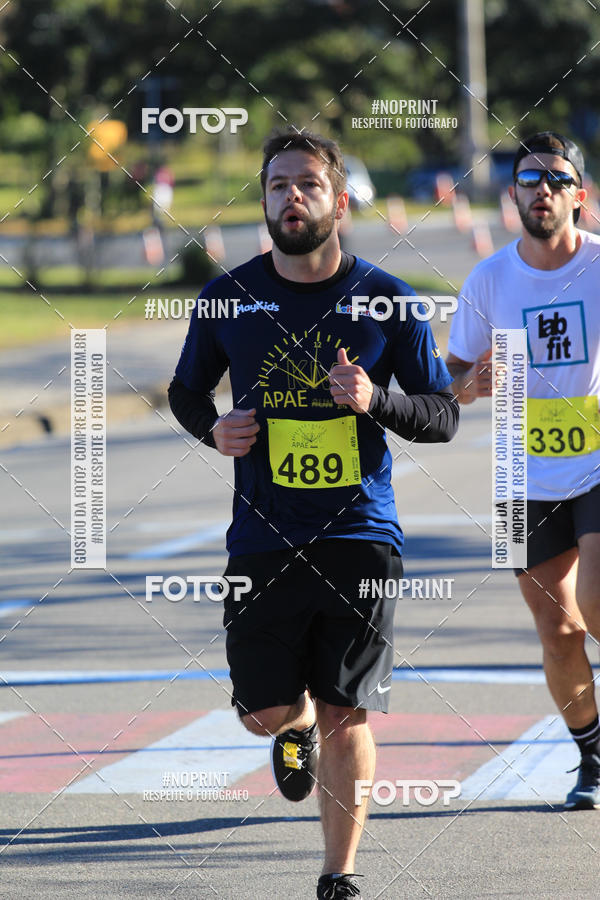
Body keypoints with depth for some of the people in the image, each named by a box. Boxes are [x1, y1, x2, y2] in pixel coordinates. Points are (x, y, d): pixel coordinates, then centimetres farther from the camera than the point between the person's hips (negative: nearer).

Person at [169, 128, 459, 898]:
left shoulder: (385, 300, 1)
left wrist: (374, 400, -14)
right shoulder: (229, 297, 4)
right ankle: (297, 730, 39)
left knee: (344, 714, -3)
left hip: (359, 537, -1)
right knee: (263, 711, 1)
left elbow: (444, 414, 5)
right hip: (263, 538, 1)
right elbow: (185, 390, 19)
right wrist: (212, 429, -4)